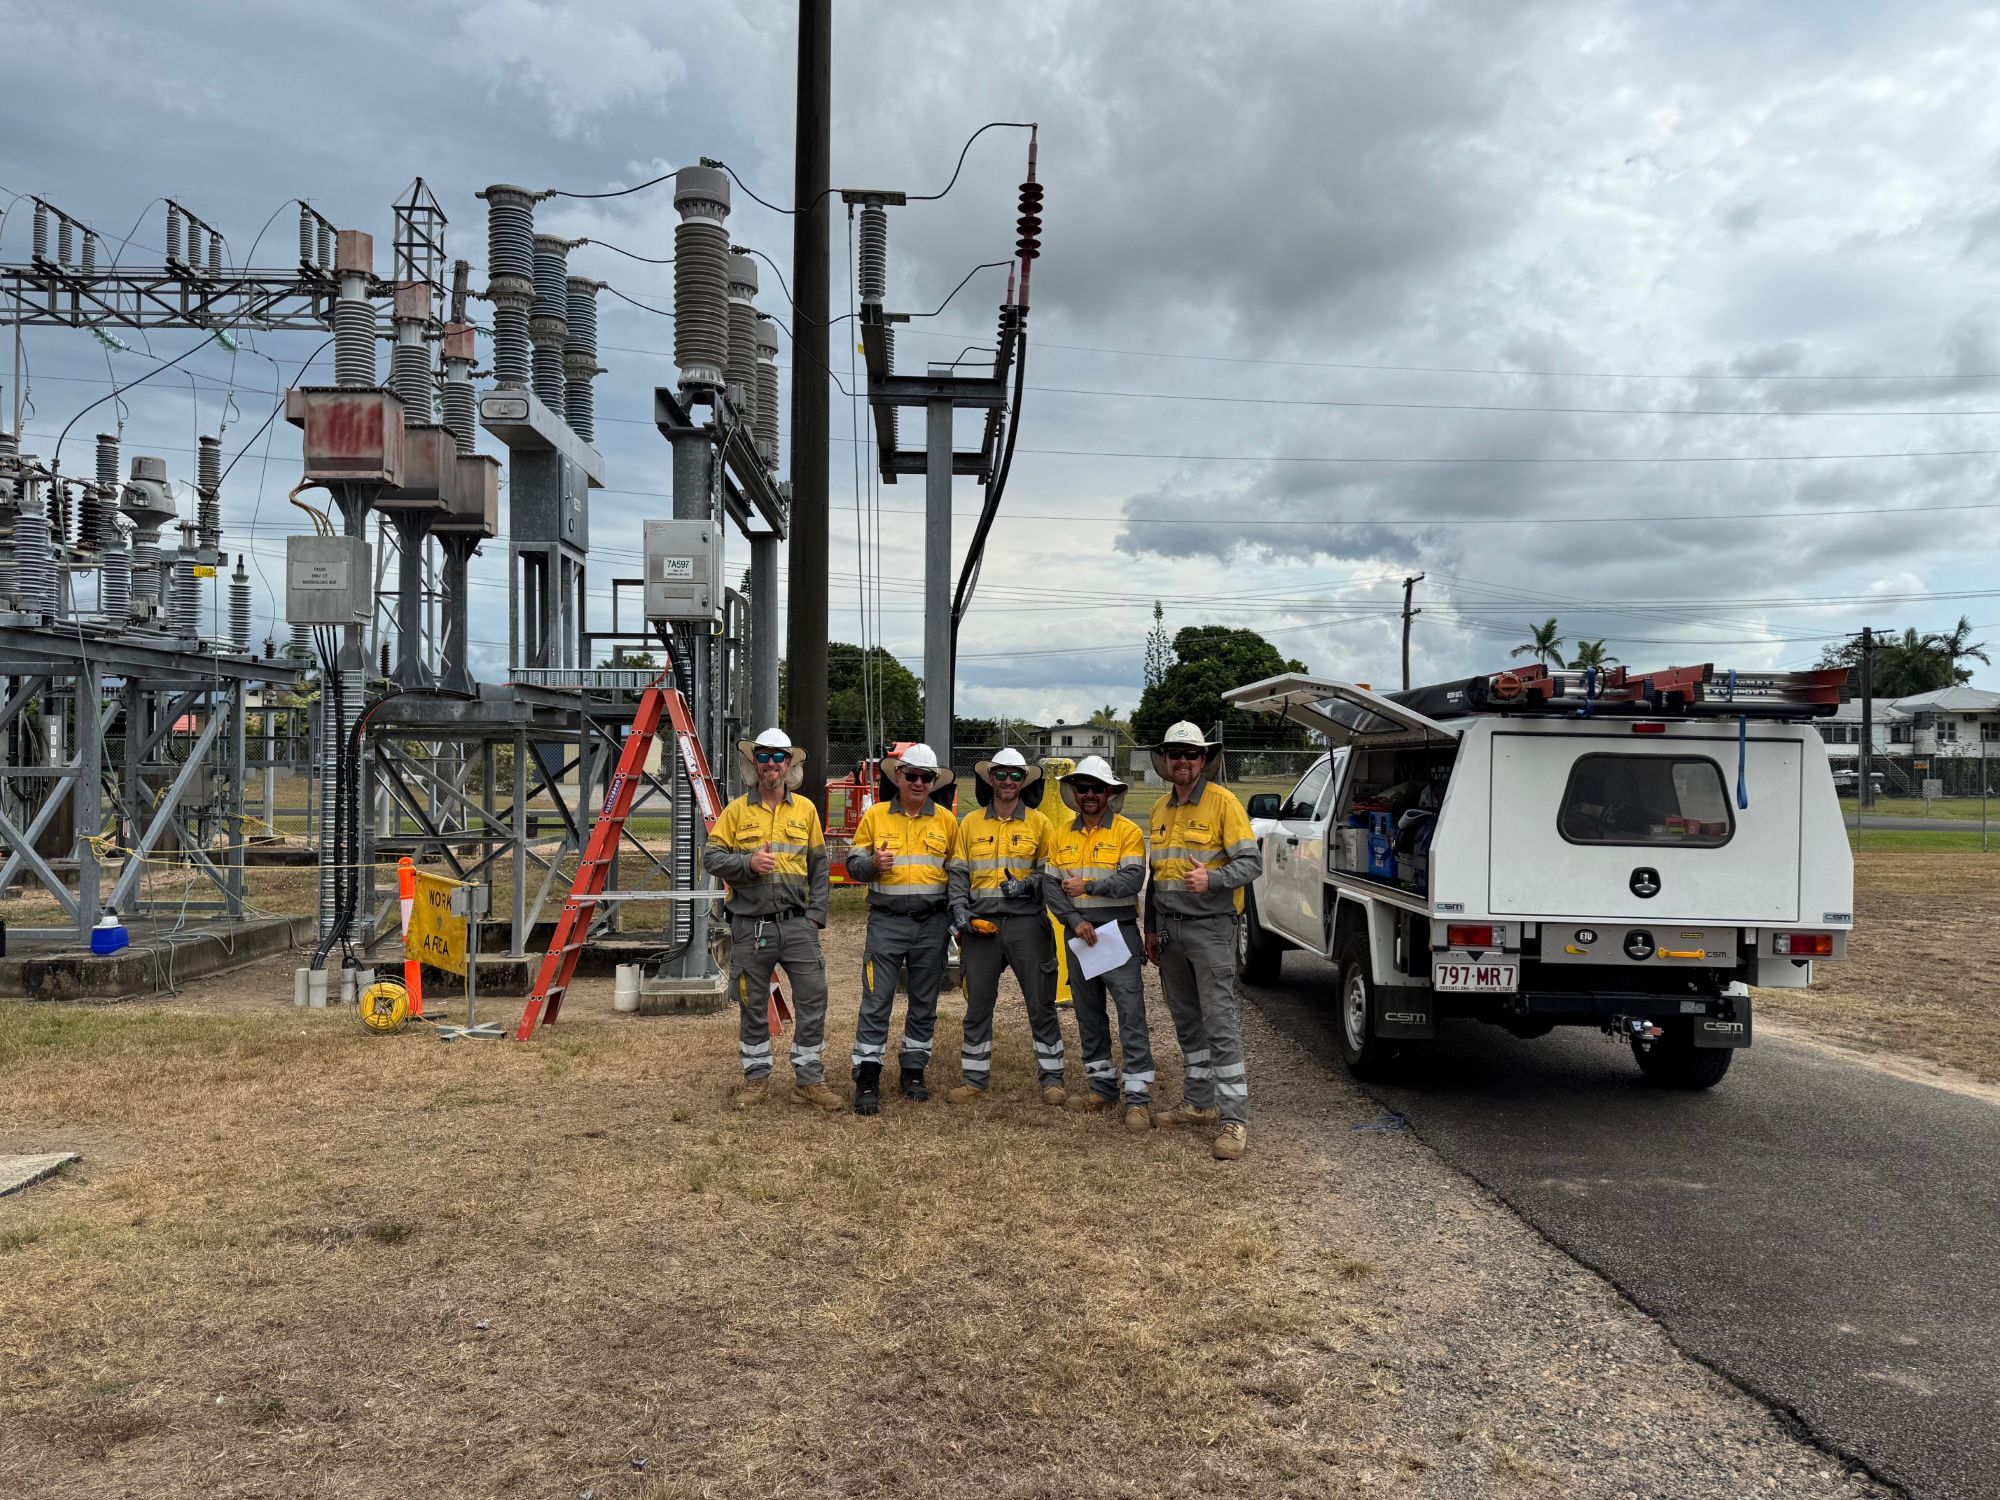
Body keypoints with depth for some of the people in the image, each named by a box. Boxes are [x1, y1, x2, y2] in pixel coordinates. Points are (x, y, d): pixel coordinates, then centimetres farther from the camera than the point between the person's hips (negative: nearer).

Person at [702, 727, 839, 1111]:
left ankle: (809, 1079, 10)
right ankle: (756, 1077, 22)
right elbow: (710, 857, 1)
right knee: (752, 1004, 8)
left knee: (813, 999, -2)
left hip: (797, 922, 1)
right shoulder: (737, 810, 3)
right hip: (749, 925, -1)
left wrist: (816, 913, 2)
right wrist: (747, 863, -16)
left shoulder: (805, 809, 8)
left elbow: (819, 865, 11)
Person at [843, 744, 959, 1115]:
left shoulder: (946, 820, 7)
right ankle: (867, 1080, 1)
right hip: (886, 921, -2)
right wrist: (873, 865, -17)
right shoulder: (875, 815, 3)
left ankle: (913, 1071, 23)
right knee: (876, 1002, -5)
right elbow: (853, 864, 6)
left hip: (932, 923, 2)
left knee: (924, 1003, 10)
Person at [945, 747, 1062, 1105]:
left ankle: (1051, 1078, 12)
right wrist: (959, 907, -5)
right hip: (981, 924, 2)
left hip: (1026, 923, -2)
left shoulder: (1038, 823, 5)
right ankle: (974, 1079, 17)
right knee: (978, 1005, 7)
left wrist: (1029, 885, -12)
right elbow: (958, 871, 10)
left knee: (1041, 1004, 1)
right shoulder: (971, 822, 10)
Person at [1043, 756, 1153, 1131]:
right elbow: (1050, 885, 3)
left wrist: (1088, 886, -19)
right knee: (1088, 1014, 12)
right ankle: (1103, 1086, 24)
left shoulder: (1127, 831, -2)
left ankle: (1138, 1096, -8)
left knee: (1131, 1012, -9)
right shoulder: (1062, 836, 11)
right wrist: (1076, 921, -11)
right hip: (1078, 933, 5)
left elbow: (1132, 878, -15)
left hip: (1118, 929, -5)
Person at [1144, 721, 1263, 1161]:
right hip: (1170, 928, 7)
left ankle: (1233, 1118, -8)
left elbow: (1251, 861, -11)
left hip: (1210, 927, -7)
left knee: (1219, 1022, -10)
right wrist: (1151, 927, 20)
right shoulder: (1161, 809, 14)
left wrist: (1212, 879, -29)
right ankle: (1199, 1102, 25)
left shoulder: (1223, 802, -7)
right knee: (1186, 1021, 14)